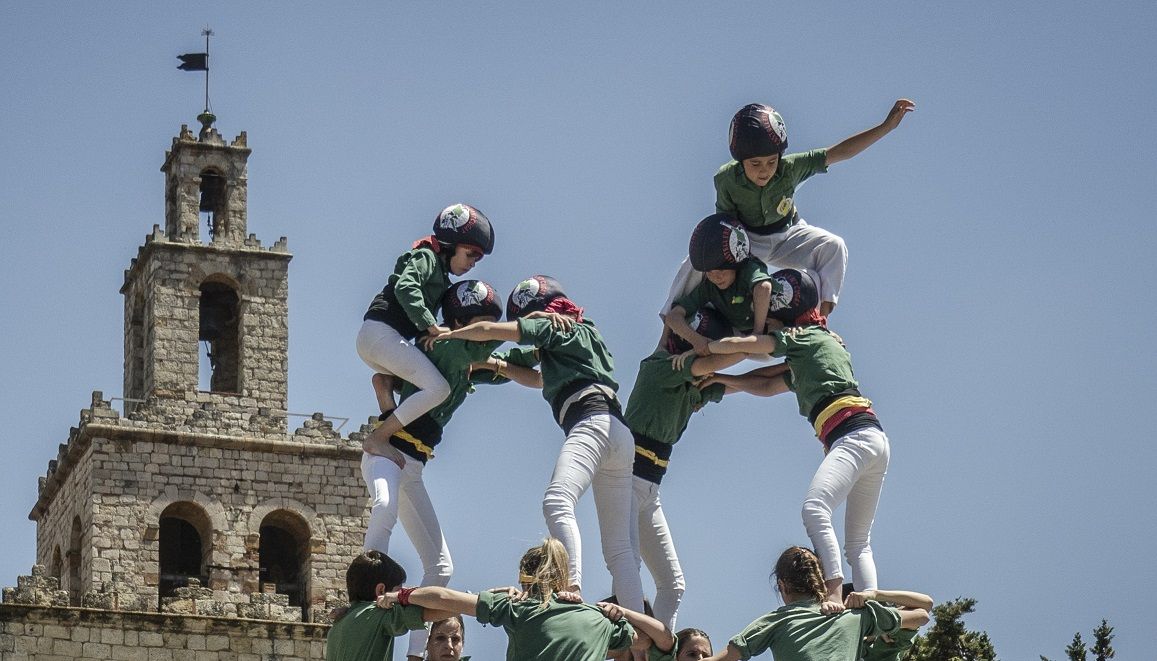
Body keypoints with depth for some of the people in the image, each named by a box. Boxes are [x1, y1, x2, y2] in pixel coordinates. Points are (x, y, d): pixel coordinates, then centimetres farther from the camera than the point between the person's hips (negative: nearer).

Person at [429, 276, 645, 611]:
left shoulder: (552, 327, 9)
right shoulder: (582, 333, 34)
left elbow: (488, 330, 4)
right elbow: (545, 380, 48)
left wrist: (451, 333, 21)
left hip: (592, 423, -10)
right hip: (620, 436, 10)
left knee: (557, 502, -32)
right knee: (619, 548, 5)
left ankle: (572, 591, -53)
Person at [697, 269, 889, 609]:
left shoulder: (804, 337, 5)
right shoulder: (809, 352, 32)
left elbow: (735, 344, 3)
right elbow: (768, 386, 38)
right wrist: (720, 379, 36)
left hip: (854, 434, -10)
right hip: (876, 441, 10)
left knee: (815, 508, -27)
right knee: (858, 542, 9)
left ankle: (834, 592, -41)